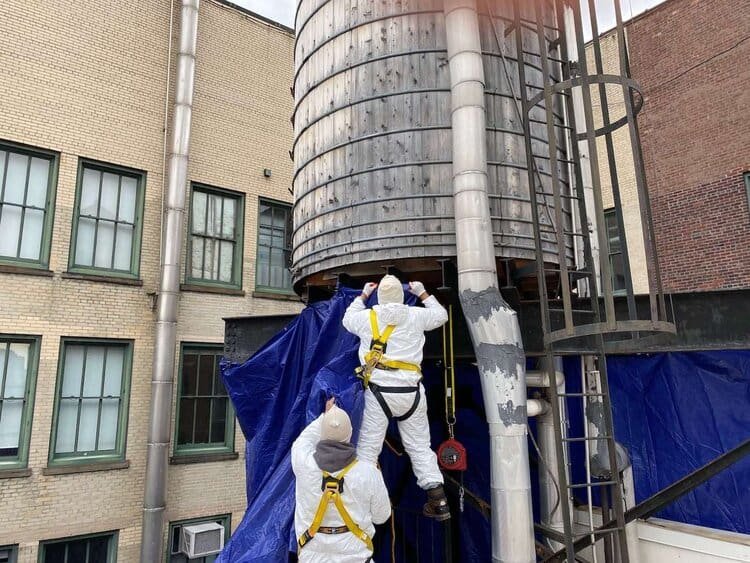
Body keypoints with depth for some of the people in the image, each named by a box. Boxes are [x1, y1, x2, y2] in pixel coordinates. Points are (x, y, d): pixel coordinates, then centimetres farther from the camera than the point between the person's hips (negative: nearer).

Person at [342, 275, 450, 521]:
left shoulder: (368, 316, 3)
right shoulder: (416, 315, 2)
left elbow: (348, 319, 26)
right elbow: (441, 315, 21)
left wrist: (363, 295, 37)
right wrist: (422, 293, 32)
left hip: (378, 390, -1)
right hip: (410, 390, 1)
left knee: (368, 446, 7)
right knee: (420, 446, 11)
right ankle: (438, 500, 12)